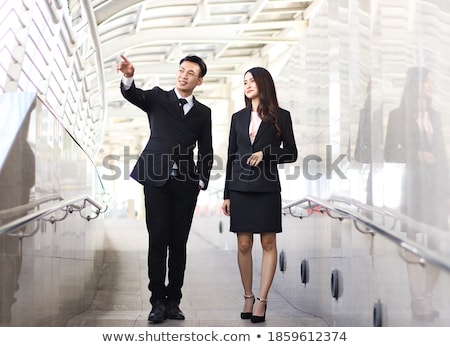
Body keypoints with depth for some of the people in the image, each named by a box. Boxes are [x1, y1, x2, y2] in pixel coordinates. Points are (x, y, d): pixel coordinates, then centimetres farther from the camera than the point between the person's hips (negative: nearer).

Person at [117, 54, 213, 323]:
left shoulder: (203, 112, 14)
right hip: (157, 180, -2)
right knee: (158, 241, -3)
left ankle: (173, 301, 10)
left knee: (179, 243, 4)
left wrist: (202, 181, 2)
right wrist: (128, 78, -33)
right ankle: (158, 301, 2)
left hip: (186, 184, 2)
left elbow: (205, 151, 14)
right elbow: (133, 95, -11)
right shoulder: (158, 97, 9)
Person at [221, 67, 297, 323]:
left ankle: (262, 300, 5)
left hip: (267, 187, -3)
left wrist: (265, 153, -14)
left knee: (268, 244, 0)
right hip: (240, 188, 3)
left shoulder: (280, 116, 1)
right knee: (243, 245, 4)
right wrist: (226, 194, 8)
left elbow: (292, 153, 2)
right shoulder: (239, 118, 10)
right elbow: (231, 156, 11)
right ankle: (248, 296, 15)